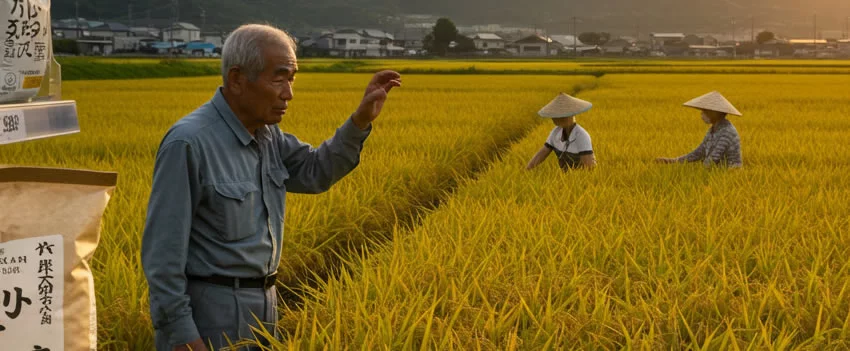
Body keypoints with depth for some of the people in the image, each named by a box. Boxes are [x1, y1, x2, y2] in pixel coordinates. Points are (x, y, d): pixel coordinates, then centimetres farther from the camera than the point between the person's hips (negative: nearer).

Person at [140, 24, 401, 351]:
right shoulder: (188, 143, -21)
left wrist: (361, 120, 2)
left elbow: (315, 173, 16)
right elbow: (162, 247, -20)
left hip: (260, 302, 8)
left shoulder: (264, 133, 5)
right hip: (206, 311, -8)